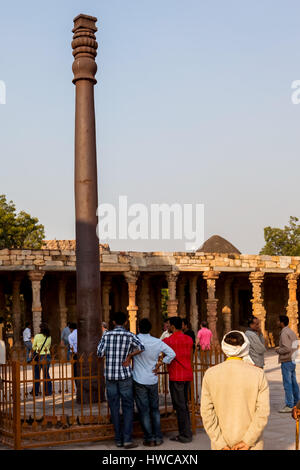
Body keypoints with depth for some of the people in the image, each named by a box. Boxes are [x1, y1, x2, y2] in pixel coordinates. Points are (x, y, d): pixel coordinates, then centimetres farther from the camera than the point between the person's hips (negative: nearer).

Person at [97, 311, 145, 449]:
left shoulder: (106, 335, 0)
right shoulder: (129, 335, -5)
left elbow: (99, 353, -3)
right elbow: (141, 348, -17)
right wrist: (129, 356, -5)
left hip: (110, 376, 2)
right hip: (125, 376, -2)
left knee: (114, 408, 8)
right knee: (127, 407, 3)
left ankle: (118, 439, 10)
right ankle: (127, 439, -5)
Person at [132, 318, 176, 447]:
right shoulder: (158, 342, -2)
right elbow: (171, 354, -2)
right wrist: (159, 364, 4)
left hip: (139, 380, -3)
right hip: (153, 380, 3)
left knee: (144, 410, 3)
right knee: (155, 409, 13)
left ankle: (149, 438, 5)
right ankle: (158, 437, 14)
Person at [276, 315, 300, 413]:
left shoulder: (284, 333, -16)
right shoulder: (292, 332, 13)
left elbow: (287, 349, -24)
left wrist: (278, 350, -6)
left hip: (286, 361, -10)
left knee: (287, 383, -6)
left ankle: (289, 405, -4)